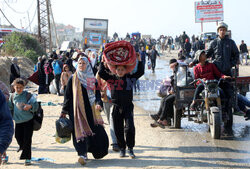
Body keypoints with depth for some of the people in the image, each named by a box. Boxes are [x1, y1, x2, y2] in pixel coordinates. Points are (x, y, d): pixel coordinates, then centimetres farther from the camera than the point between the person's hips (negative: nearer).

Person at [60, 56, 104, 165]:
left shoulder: (92, 79, 10)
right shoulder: (73, 79, 6)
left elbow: (97, 93, 8)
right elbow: (67, 95, 6)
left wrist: (98, 103, -13)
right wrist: (64, 111, 2)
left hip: (89, 109, 2)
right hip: (76, 110, -2)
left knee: (89, 130, 0)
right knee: (79, 131, -12)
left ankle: (83, 153, 13)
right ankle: (82, 154, -18)